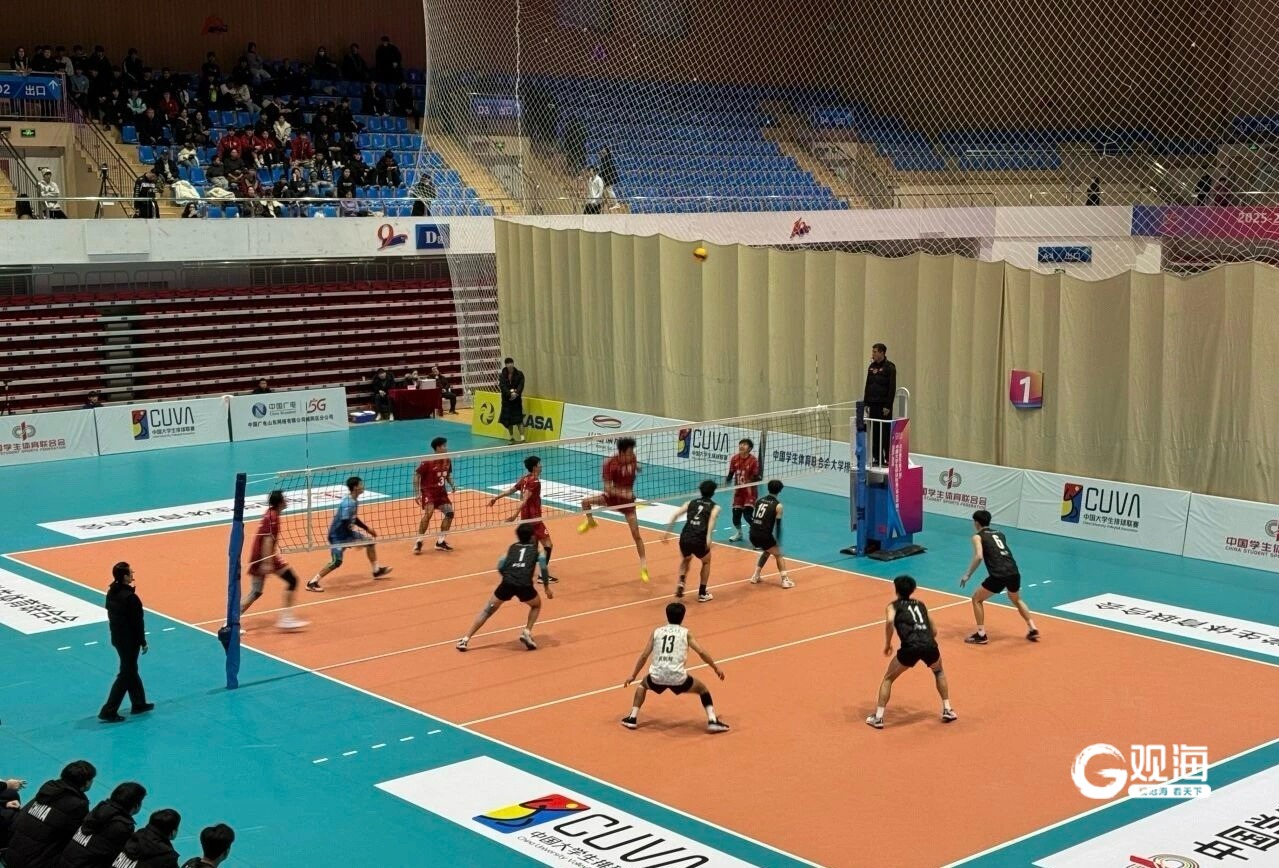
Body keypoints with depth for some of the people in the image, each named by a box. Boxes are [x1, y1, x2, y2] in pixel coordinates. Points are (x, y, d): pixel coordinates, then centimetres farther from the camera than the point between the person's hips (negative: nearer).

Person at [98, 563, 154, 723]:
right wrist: (143, 643, -10)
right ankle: (108, 711, 2)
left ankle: (139, 704, 33)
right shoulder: (130, 597, -25)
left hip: (117, 638, 9)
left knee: (131, 670, 21)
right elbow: (137, 622, -19)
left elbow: (111, 615, 9)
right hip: (129, 640, -9)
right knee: (125, 675, 1)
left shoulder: (111, 593, 0)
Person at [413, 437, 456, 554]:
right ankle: (419, 542, -16)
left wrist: (452, 485, -1)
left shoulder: (447, 461, 2)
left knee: (449, 512, -1)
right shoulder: (428, 461, -17)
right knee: (428, 513, -25)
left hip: (441, 491, 7)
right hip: (428, 490, -7)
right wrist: (417, 493, -17)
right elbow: (416, 475, -12)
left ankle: (440, 542, 12)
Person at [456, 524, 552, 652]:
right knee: (536, 605, 30)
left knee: (487, 610, 16)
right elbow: (543, 566, 6)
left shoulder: (513, 547, 26)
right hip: (525, 585, -2)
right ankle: (527, 632, 11)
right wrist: (547, 587, 13)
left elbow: (500, 567, 20)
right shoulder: (536, 548, 20)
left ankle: (465, 639, 10)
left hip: (507, 583, 2)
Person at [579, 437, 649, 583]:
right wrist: (622, 492, -39)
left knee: (636, 535, -4)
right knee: (585, 502, -15)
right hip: (613, 496, 0)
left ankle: (644, 567, 4)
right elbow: (607, 488, -26)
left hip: (628, 499, 0)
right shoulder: (610, 464, -25)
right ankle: (590, 523, 19)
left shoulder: (632, 459, -13)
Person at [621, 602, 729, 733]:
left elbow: (644, 656, 16)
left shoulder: (657, 632, 15)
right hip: (677, 678, -2)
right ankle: (712, 721, 7)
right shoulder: (685, 633, 10)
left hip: (657, 677, 2)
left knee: (642, 685, 36)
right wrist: (715, 667, 16)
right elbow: (701, 652, 2)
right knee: (702, 689, 24)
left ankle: (632, 719, 25)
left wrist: (633, 675, 26)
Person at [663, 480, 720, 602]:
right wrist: (708, 536, -24)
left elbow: (676, 515, 10)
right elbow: (712, 517, -11)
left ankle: (681, 583, 12)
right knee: (706, 562, 28)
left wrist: (667, 532, 11)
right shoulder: (714, 506, 12)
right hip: (699, 540, -3)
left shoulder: (691, 502, 21)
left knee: (685, 560, 35)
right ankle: (702, 594, 25)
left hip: (684, 538, 3)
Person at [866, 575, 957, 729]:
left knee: (888, 678, 20)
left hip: (910, 647, -3)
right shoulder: (920, 605, 30)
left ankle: (878, 718, 14)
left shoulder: (893, 606, 18)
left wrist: (887, 644, 5)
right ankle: (947, 710, 32)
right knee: (939, 672, 36)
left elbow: (889, 621, -5)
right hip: (929, 645, 3)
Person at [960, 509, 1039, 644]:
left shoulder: (978, 537, 5)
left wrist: (968, 575, -4)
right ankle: (1033, 629, 33)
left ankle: (981, 635, 10)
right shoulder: (1000, 533, 23)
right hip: (1014, 572, 6)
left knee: (977, 599, 15)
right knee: (1016, 600, 34)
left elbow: (979, 556, -10)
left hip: (999, 576, -6)